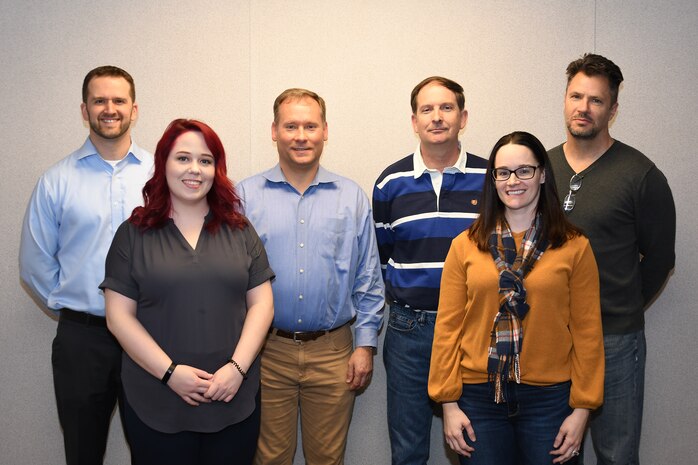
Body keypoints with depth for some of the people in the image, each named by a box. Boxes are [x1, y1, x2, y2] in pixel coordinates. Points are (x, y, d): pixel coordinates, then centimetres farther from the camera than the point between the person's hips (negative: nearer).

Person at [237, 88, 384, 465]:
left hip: (333, 352, 1)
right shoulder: (247, 195, 0)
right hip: (267, 350, 0)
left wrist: (365, 344, 1)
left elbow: (368, 280, 6)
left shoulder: (352, 198, 4)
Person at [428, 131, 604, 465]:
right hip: (479, 398, 1)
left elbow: (587, 332, 0)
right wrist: (449, 403, -1)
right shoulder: (465, 246, 2)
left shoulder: (574, 247, 0)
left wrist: (582, 409, -2)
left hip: (549, 399, 0)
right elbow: (447, 327, 1)